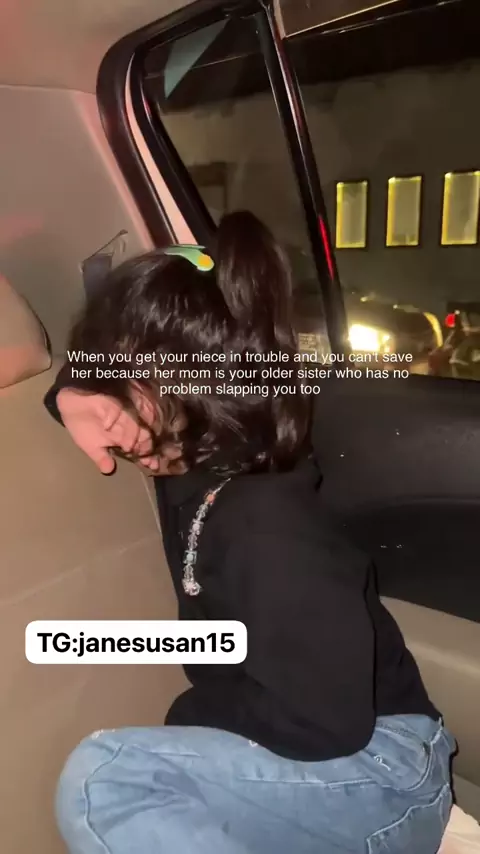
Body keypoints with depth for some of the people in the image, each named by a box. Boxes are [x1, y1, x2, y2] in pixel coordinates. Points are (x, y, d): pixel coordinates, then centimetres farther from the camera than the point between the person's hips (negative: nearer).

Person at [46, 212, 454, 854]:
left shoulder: (263, 524, -27)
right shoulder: (202, 466, -1)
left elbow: (326, 722, -26)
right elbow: (94, 380, 17)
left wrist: (195, 711, -11)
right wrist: (73, 397, -6)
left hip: (378, 774, -9)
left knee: (100, 782, -27)